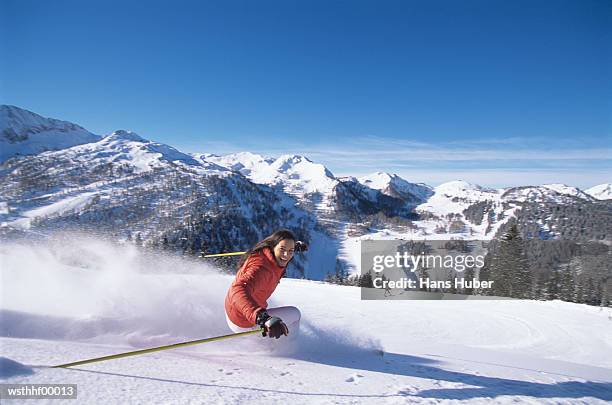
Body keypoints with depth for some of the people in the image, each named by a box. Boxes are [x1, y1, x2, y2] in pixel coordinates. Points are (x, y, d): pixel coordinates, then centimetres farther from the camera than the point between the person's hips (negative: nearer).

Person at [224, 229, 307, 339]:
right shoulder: (261, 267, -36)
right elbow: (239, 290, -53)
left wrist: (296, 245, 19)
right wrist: (263, 318, -66)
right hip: (243, 323, -9)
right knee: (295, 314, 3)